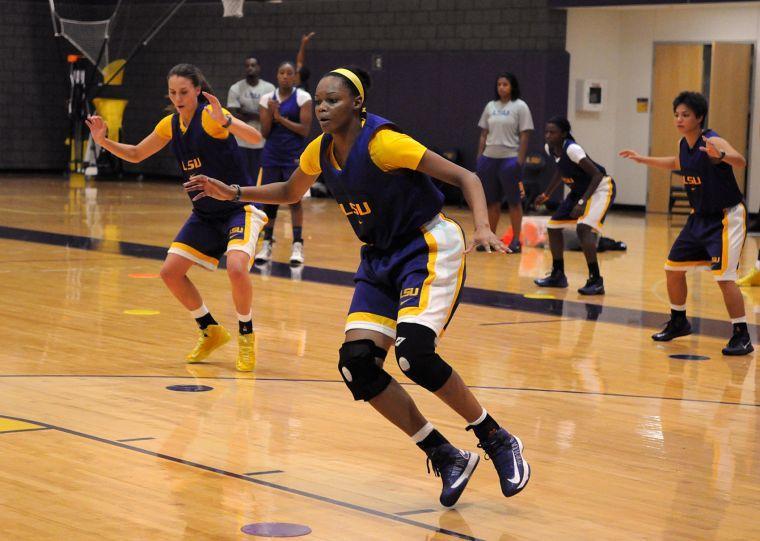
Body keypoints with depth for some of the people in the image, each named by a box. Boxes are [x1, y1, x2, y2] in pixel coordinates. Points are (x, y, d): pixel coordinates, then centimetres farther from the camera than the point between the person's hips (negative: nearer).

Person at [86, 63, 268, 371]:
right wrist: (104, 142, 0)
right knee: (171, 271, 0)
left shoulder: (209, 115, -18)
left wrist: (224, 121, -49)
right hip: (204, 214, 7)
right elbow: (136, 155, 16)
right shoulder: (171, 125, 3)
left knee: (236, 268, -30)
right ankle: (211, 331, 19)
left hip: (239, 209, -7)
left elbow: (255, 137, -32)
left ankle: (246, 335, -5)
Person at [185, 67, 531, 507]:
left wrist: (483, 228, -36)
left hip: (430, 248, -7)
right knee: (357, 363, -10)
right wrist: (232, 193, 14)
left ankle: (499, 442, -6)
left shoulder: (382, 142, -20)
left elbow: (465, 177, -20)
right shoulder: (320, 151, 2)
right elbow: (290, 193, 24)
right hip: (380, 258, 7)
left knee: (413, 352, -27)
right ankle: (446, 457, 2)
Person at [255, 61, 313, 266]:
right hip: (271, 157, 3)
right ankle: (267, 244, 11)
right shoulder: (267, 99, 5)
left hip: (294, 157, -3)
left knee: (294, 200, -4)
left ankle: (297, 245, -1)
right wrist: (270, 113, -13)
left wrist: (281, 118, -14)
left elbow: (305, 130, -10)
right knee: (269, 199, 4)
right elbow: (265, 132, 3)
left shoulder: (302, 98, -5)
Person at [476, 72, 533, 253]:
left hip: (509, 158, -5)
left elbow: (524, 136, -6)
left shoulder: (520, 107, -2)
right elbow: (484, 134, 15)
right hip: (489, 158, 5)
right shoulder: (490, 106, 11)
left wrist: (520, 161, -13)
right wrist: (479, 157, 8)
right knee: (492, 201, 9)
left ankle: (516, 241, 5)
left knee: (514, 201, 0)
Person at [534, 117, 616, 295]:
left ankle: (596, 281, -21)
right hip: (579, 190, 9)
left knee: (583, 227, -27)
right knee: (554, 225, 6)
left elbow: (597, 175, -28)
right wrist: (547, 194, 20)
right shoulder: (550, 149, -4)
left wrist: (583, 202, -33)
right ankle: (558, 276, 20)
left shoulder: (572, 149, -28)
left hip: (600, 188, -9)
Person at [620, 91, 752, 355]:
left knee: (724, 276, -18)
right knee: (673, 268, 12)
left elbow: (740, 161, -40)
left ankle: (742, 337, -10)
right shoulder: (683, 144, 3)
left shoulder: (712, 142, -22)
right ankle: (678, 322, 32)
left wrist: (720, 155, -59)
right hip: (700, 217, 9)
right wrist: (643, 159, 25)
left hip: (726, 217, -9)